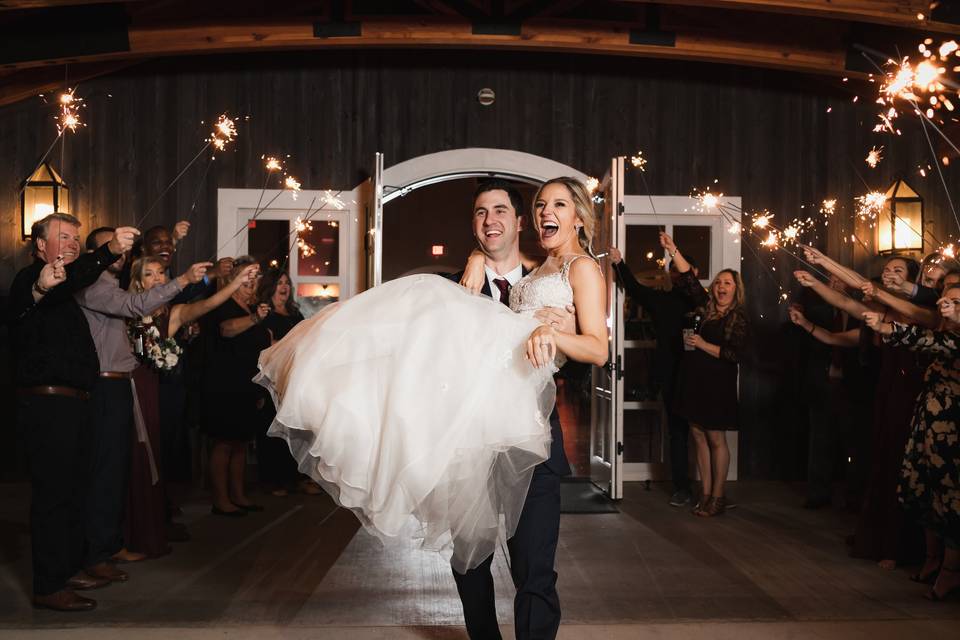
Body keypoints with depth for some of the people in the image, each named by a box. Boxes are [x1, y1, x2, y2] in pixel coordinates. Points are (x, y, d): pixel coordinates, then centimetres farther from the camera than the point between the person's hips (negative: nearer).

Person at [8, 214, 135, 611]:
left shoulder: (64, 291, 23)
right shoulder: (29, 280, -11)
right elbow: (69, 281, -31)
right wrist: (109, 251, -49)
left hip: (71, 405, 10)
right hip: (47, 404, -10)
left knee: (72, 489, 16)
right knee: (53, 493, -7)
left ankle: (69, 569, 28)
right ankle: (48, 587, -1)